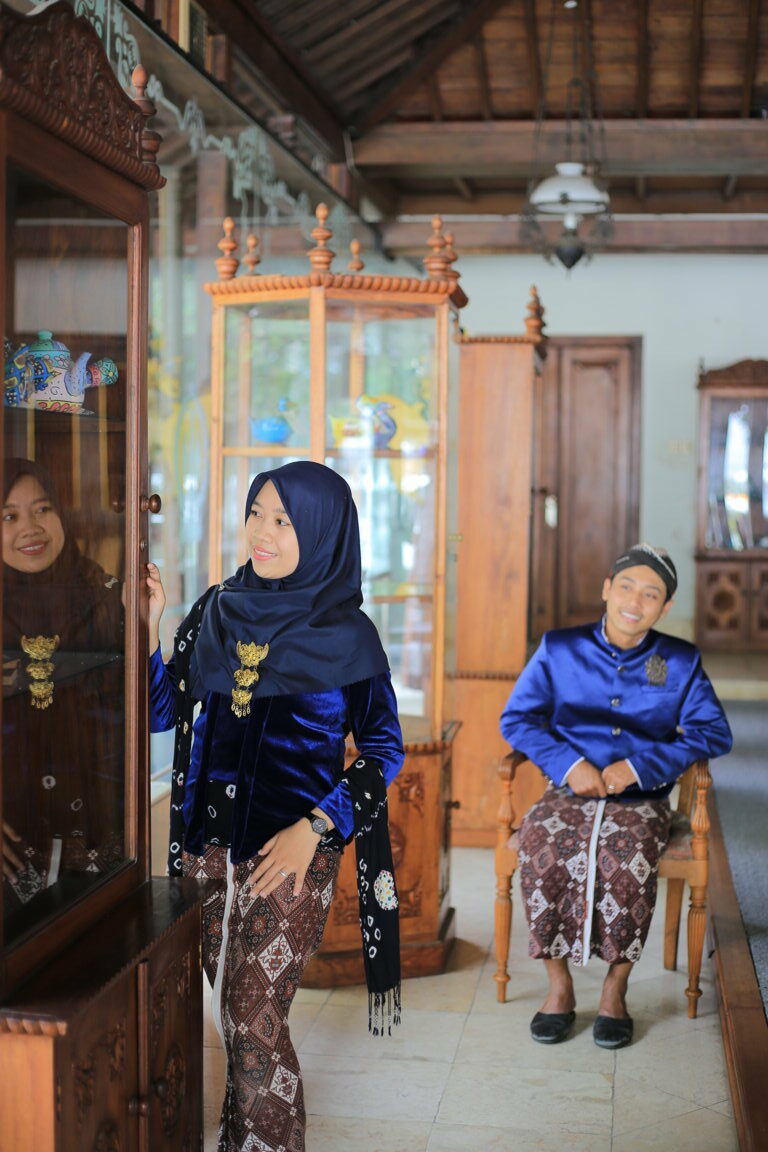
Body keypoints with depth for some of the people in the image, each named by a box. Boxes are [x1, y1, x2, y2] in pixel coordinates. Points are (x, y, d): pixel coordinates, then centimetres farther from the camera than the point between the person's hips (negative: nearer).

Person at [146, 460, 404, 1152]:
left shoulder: (346, 633, -6)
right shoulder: (217, 610, 5)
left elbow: (383, 749, -4)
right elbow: (161, 711, 5)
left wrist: (313, 827, -14)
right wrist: (145, 627, -9)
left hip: (292, 850, -4)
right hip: (208, 840, 4)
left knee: (256, 1017, -5)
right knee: (231, 1006, 14)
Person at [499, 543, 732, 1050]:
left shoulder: (682, 662, 7)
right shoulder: (560, 649, 7)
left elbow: (714, 733, 0)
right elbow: (516, 718, 5)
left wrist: (642, 765, -13)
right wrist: (568, 763, -11)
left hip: (641, 800, -1)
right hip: (570, 793, 1)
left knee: (627, 861, -34)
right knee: (542, 851, -31)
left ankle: (616, 989, -13)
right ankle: (559, 985, -14)